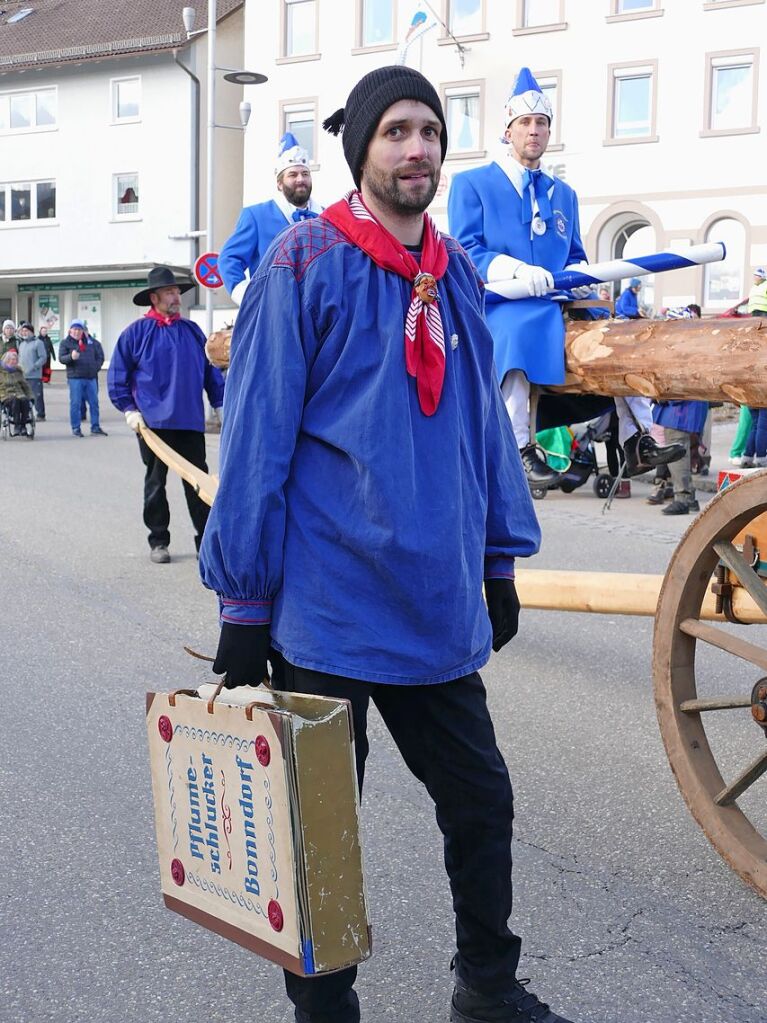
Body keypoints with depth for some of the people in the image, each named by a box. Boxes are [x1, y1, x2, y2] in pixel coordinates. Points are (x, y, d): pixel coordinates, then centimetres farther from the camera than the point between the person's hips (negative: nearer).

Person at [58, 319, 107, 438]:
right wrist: (71, 357, -27)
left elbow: (100, 356, 16)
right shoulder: (65, 343, 2)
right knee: (75, 403, -2)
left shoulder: (91, 342, 11)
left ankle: (95, 428, 13)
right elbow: (61, 358, -7)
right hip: (75, 378, -3)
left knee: (94, 403, 6)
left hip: (91, 377, 3)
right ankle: (76, 428, 5)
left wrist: (96, 367, 3)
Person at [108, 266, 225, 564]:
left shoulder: (192, 331, 9)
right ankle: (158, 542, 19)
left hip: (191, 422, 3)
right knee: (155, 482, 9)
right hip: (152, 422, -2)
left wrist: (221, 406, 7)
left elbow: (211, 372, 13)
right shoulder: (136, 332, -2)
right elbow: (117, 377, 1)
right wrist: (129, 410, -6)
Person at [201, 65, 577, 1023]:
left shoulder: (456, 274, 9)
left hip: (438, 608, 6)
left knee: (481, 799, 16)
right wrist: (244, 603, -10)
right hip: (328, 611, -6)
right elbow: (257, 434, -10)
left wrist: (499, 557, 16)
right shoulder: (305, 263, -9)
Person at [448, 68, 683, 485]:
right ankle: (520, 450, -35)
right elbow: (466, 251, -6)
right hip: (498, 305, -6)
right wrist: (517, 270, -23)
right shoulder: (470, 184, 7)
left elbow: (574, 257, 23)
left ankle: (637, 443, -10)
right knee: (518, 331, -38)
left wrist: (578, 276, -3)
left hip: (557, 304, 6)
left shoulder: (564, 194, 24)